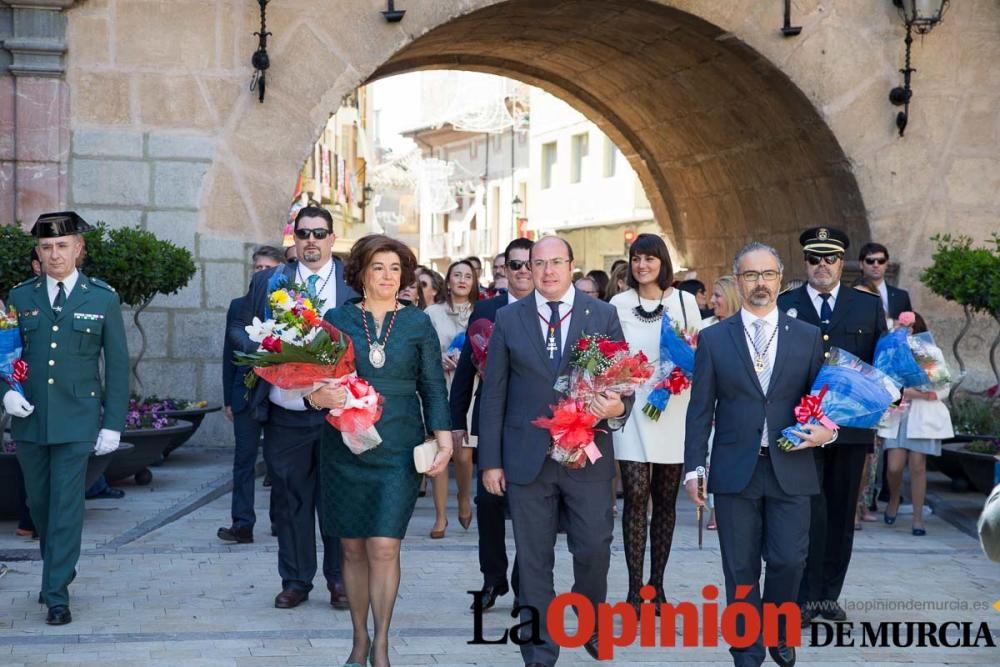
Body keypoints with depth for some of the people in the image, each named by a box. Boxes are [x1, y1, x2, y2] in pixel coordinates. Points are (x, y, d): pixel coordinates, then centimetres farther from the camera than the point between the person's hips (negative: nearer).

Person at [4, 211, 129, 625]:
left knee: (66, 506, -5)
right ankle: (61, 569, 35)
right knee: (39, 503, 13)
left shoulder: (103, 298, 0)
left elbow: (117, 364, 1)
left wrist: (113, 423, -3)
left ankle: (57, 595, 2)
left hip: (76, 420, -3)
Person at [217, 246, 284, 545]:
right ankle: (242, 524, 0)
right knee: (244, 459, 0)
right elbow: (229, 354, 9)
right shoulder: (239, 306, 8)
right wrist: (228, 399, 5)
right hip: (246, 394, 2)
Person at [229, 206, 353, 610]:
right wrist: (263, 350, -8)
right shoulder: (268, 281, 9)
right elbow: (239, 331, 11)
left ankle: (339, 578, 21)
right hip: (285, 414, 2)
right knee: (289, 499, 9)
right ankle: (295, 581, 20)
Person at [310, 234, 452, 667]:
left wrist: (444, 440, -4)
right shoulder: (337, 319, 4)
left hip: (398, 449, -1)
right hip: (345, 448, 1)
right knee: (353, 547, 7)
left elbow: (433, 386, 5)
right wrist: (317, 396, -19)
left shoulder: (418, 323, 5)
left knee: (384, 547, -9)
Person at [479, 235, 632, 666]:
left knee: (594, 550, 4)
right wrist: (490, 460, 1)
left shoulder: (603, 315, 4)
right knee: (533, 561, 6)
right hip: (528, 457, 0)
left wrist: (618, 406, -19)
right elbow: (494, 394, 4)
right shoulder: (508, 319, 5)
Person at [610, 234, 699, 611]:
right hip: (632, 409, -1)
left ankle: (657, 586, 16)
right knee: (635, 497, -7)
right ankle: (635, 589, -2)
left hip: (673, 408, 1)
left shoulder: (684, 301, 6)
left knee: (666, 501, 7)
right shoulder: (618, 305, 6)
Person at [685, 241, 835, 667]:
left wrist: (826, 430, -8)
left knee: (788, 560, -3)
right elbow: (700, 409, 3)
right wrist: (694, 468, -2)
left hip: (790, 469, 1)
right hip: (735, 470, 0)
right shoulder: (714, 338, 4)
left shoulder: (807, 337, 7)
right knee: (741, 569, 5)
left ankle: (779, 632, 25)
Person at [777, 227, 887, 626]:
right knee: (809, 512, -6)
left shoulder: (869, 306, 10)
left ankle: (829, 595, 19)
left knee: (841, 513, 8)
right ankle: (805, 597, 1)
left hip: (851, 425, 2)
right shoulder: (782, 306, 6)